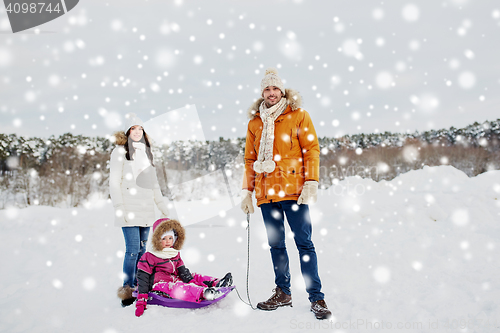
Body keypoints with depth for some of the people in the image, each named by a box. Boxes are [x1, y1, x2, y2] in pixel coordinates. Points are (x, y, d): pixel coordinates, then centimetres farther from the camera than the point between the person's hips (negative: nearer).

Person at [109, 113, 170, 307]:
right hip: (129, 210, -6)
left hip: (146, 209, 6)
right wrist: (120, 208, -13)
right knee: (133, 249, -12)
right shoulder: (120, 152, 0)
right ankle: (127, 290, -5)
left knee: (142, 249, 6)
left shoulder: (146, 152, 19)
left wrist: (162, 206, 21)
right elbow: (114, 182, -4)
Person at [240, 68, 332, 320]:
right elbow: (250, 159, 18)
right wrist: (247, 190, 12)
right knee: (276, 244, 9)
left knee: (304, 243, -6)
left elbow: (311, 149, -1)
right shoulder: (255, 122, 15)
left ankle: (316, 298, -4)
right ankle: (283, 293, 19)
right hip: (267, 193, 4)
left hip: (294, 190, -4)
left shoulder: (298, 115, 4)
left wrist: (311, 182, -11)